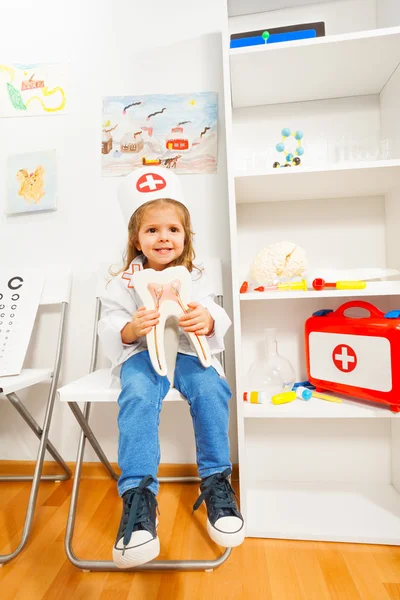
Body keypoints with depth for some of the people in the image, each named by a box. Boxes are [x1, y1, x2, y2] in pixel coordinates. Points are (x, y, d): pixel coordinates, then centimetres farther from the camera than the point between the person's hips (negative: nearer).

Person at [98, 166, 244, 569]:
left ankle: (216, 482, -8)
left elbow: (215, 318, -2)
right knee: (138, 397, -32)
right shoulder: (124, 283, 4)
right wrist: (130, 330, -26)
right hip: (141, 353, 0)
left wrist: (207, 321, -27)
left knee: (211, 389, -28)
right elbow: (109, 331, -3)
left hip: (187, 351, 1)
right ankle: (138, 496, -21)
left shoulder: (195, 277, 7)